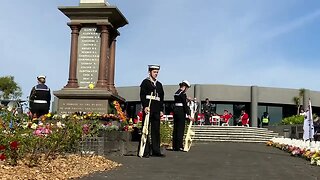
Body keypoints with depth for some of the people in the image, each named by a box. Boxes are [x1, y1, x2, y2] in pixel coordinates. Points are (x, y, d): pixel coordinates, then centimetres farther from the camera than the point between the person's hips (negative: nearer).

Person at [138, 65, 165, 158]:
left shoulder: (159, 84, 20)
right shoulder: (145, 82, 3)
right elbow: (142, 95, -7)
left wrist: (161, 110, 13)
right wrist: (145, 106, -19)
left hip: (157, 110, 6)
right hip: (148, 108, -6)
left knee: (156, 130, 6)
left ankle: (156, 151, 11)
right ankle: (145, 151, -4)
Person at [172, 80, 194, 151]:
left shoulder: (176, 93, 15)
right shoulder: (183, 93, -12)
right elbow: (185, 105, -16)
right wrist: (188, 115, -15)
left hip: (175, 110, 9)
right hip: (181, 111, -8)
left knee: (175, 128, 9)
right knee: (180, 129, -4)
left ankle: (174, 146, 13)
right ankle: (179, 146, -4)